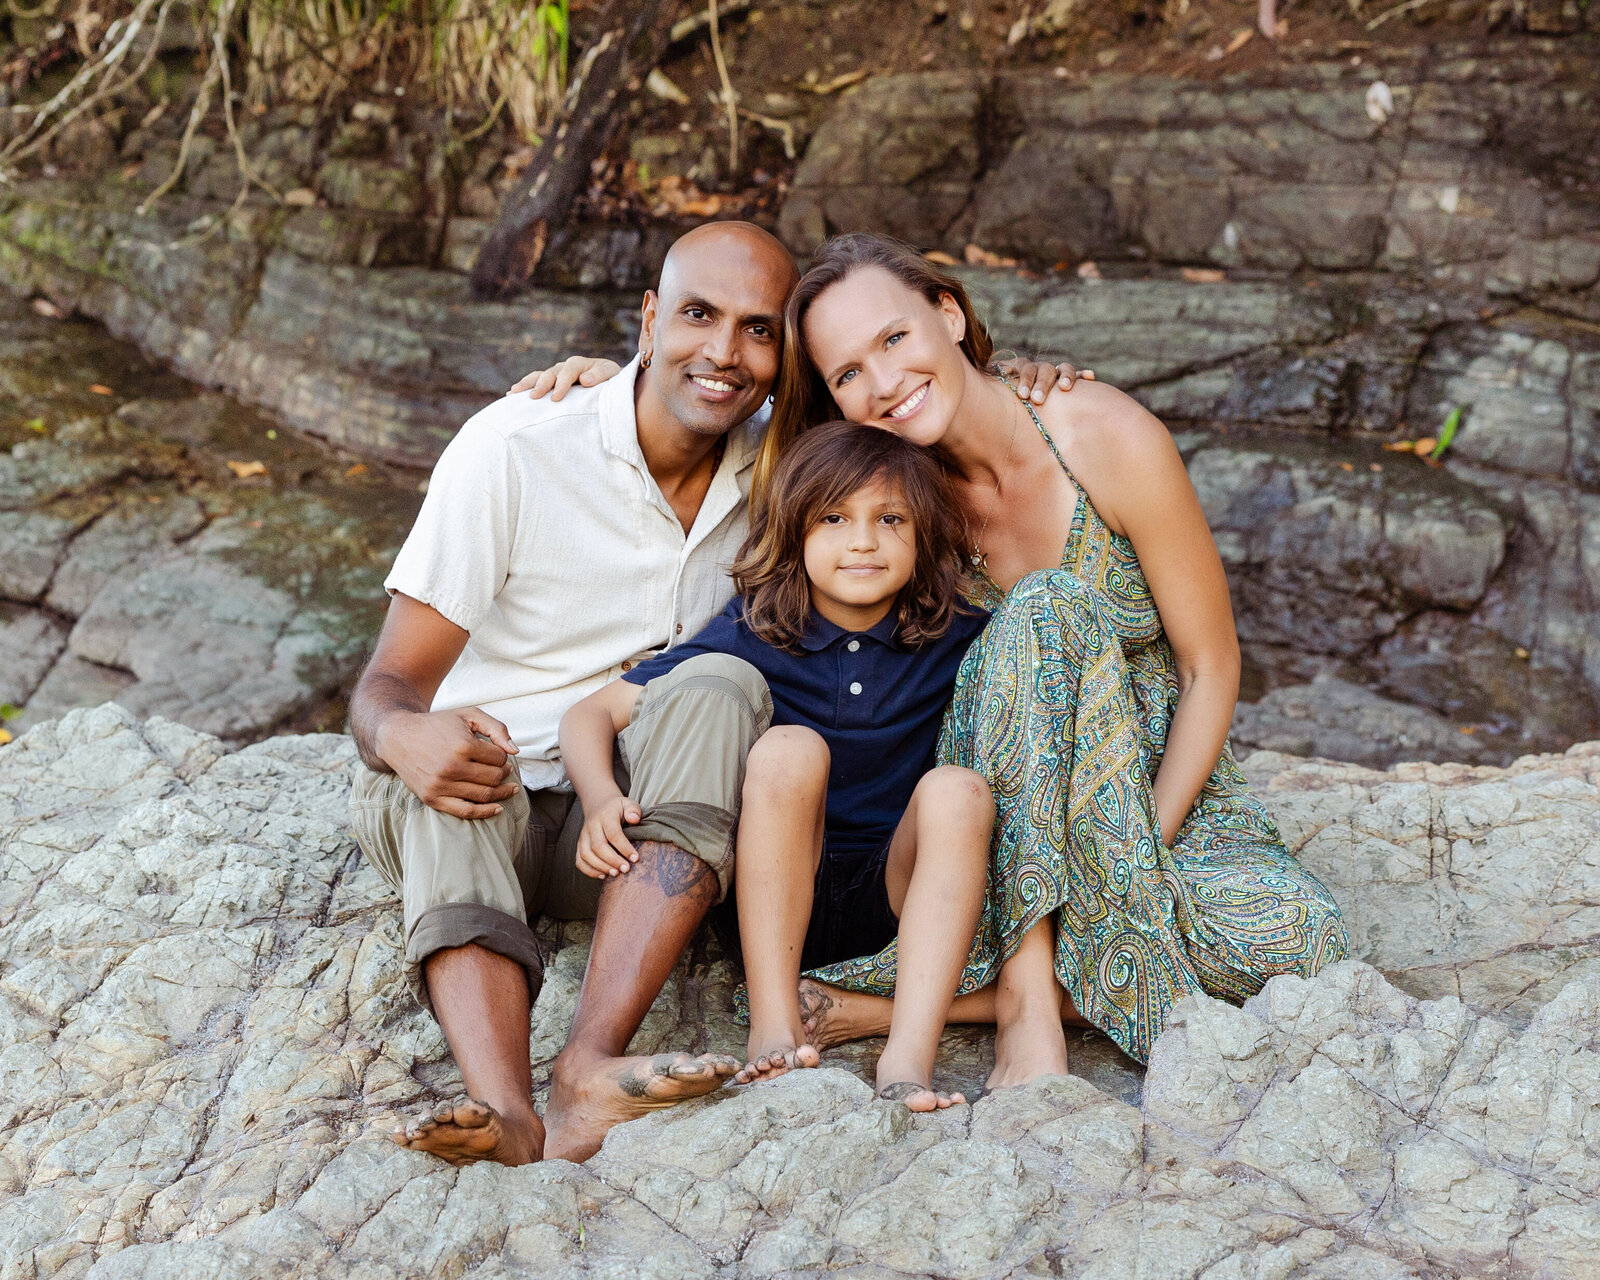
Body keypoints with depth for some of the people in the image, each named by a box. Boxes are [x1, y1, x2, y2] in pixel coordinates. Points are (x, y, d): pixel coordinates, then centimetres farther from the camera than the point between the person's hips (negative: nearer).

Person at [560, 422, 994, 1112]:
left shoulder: (954, 637, 0)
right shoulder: (750, 636, -5)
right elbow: (592, 713, -8)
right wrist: (601, 798, -25)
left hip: (899, 899, 1)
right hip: (774, 901, -1)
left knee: (958, 789, -28)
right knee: (788, 749, -28)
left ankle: (908, 1058, -39)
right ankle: (774, 1032, -32)